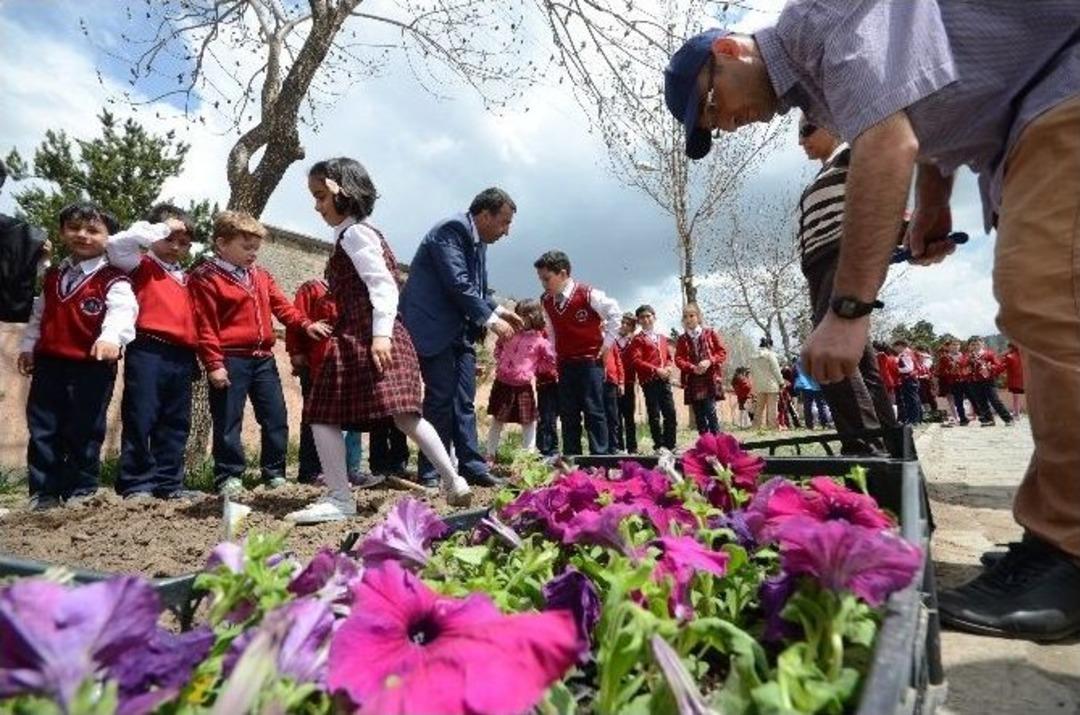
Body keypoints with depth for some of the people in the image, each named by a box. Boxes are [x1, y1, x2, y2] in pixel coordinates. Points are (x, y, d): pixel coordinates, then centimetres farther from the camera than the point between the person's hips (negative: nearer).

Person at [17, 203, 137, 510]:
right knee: (42, 432, 10)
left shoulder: (113, 279, -8)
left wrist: (110, 338, -43)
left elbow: (122, 311, -25)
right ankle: (44, 493, 20)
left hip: (92, 367, -6)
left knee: (84, 433, 2)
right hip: (49, 364, 6)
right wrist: (27, 346, 15)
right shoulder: (52, 276, 14)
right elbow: (38, 315, 22)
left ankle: (82, 492, 15)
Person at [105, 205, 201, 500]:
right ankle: (136, 484, 6)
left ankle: (169, 483, 15)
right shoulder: (141, 265, 7)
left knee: (175, 423, 8)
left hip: (181, 355, 6)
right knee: (140, 419, -2)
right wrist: (159, 229, -6)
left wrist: (196, 356, 13)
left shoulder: (185, 277, 21)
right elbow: (116, 244, -13)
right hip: (147, 351, -5)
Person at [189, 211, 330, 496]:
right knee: (228, 421, 2)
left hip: (263, 358, 7)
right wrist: (214, 363, -16)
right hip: (231, 360, -6)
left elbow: (281, 306, 15)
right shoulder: (205, 277, -7)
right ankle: (229, 476, 13)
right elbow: (205, 325, -12)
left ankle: (275, 472, 21)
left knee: (276, 417, 10)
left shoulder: (261, 276, 14)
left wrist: (305, 324, -1)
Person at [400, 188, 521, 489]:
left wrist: (498, 310, 5)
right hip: (435, 327, -9)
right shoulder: (451, 229, -14)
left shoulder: (478, 241, 13)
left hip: (460, 330, 9)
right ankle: (430, 473, 3)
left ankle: (472, 466, 13)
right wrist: (490, 319, -19)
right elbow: (458, 284, -22)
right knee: (442, 398, -7)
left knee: (464, 401, 8)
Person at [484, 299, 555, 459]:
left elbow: (551, 359, -3)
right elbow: (498, 347, 21)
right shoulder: (510, 333, 4)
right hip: (502, 384, 3)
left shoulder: (539, 341, -8)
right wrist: (500, 362, 9)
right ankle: (491, 454, 23)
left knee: (528, 422, 8)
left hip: (523, 388, -3)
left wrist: (534, 368, -2)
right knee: (497, 421, 13)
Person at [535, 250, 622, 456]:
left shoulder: (587, 294, -13)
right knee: (567, 414, 6)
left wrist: (607, 342, -3)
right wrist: (556, 353, 11)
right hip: (564, 364, 5)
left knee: (593, 411, -5)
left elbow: (614, 313, -4)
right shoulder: (546, 301, 3)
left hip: (590, 360, -5)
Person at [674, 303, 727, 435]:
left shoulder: (710, 333, 8)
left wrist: (710, 361, -14)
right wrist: (692, 367, -16)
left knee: (710, 412, -12)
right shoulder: (682, 339, 11)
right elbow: (678, 359, 2)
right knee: (698, 415, 3)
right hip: (692, 381, 2)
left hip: (710, 379, -2)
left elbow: (722, 352, 4)